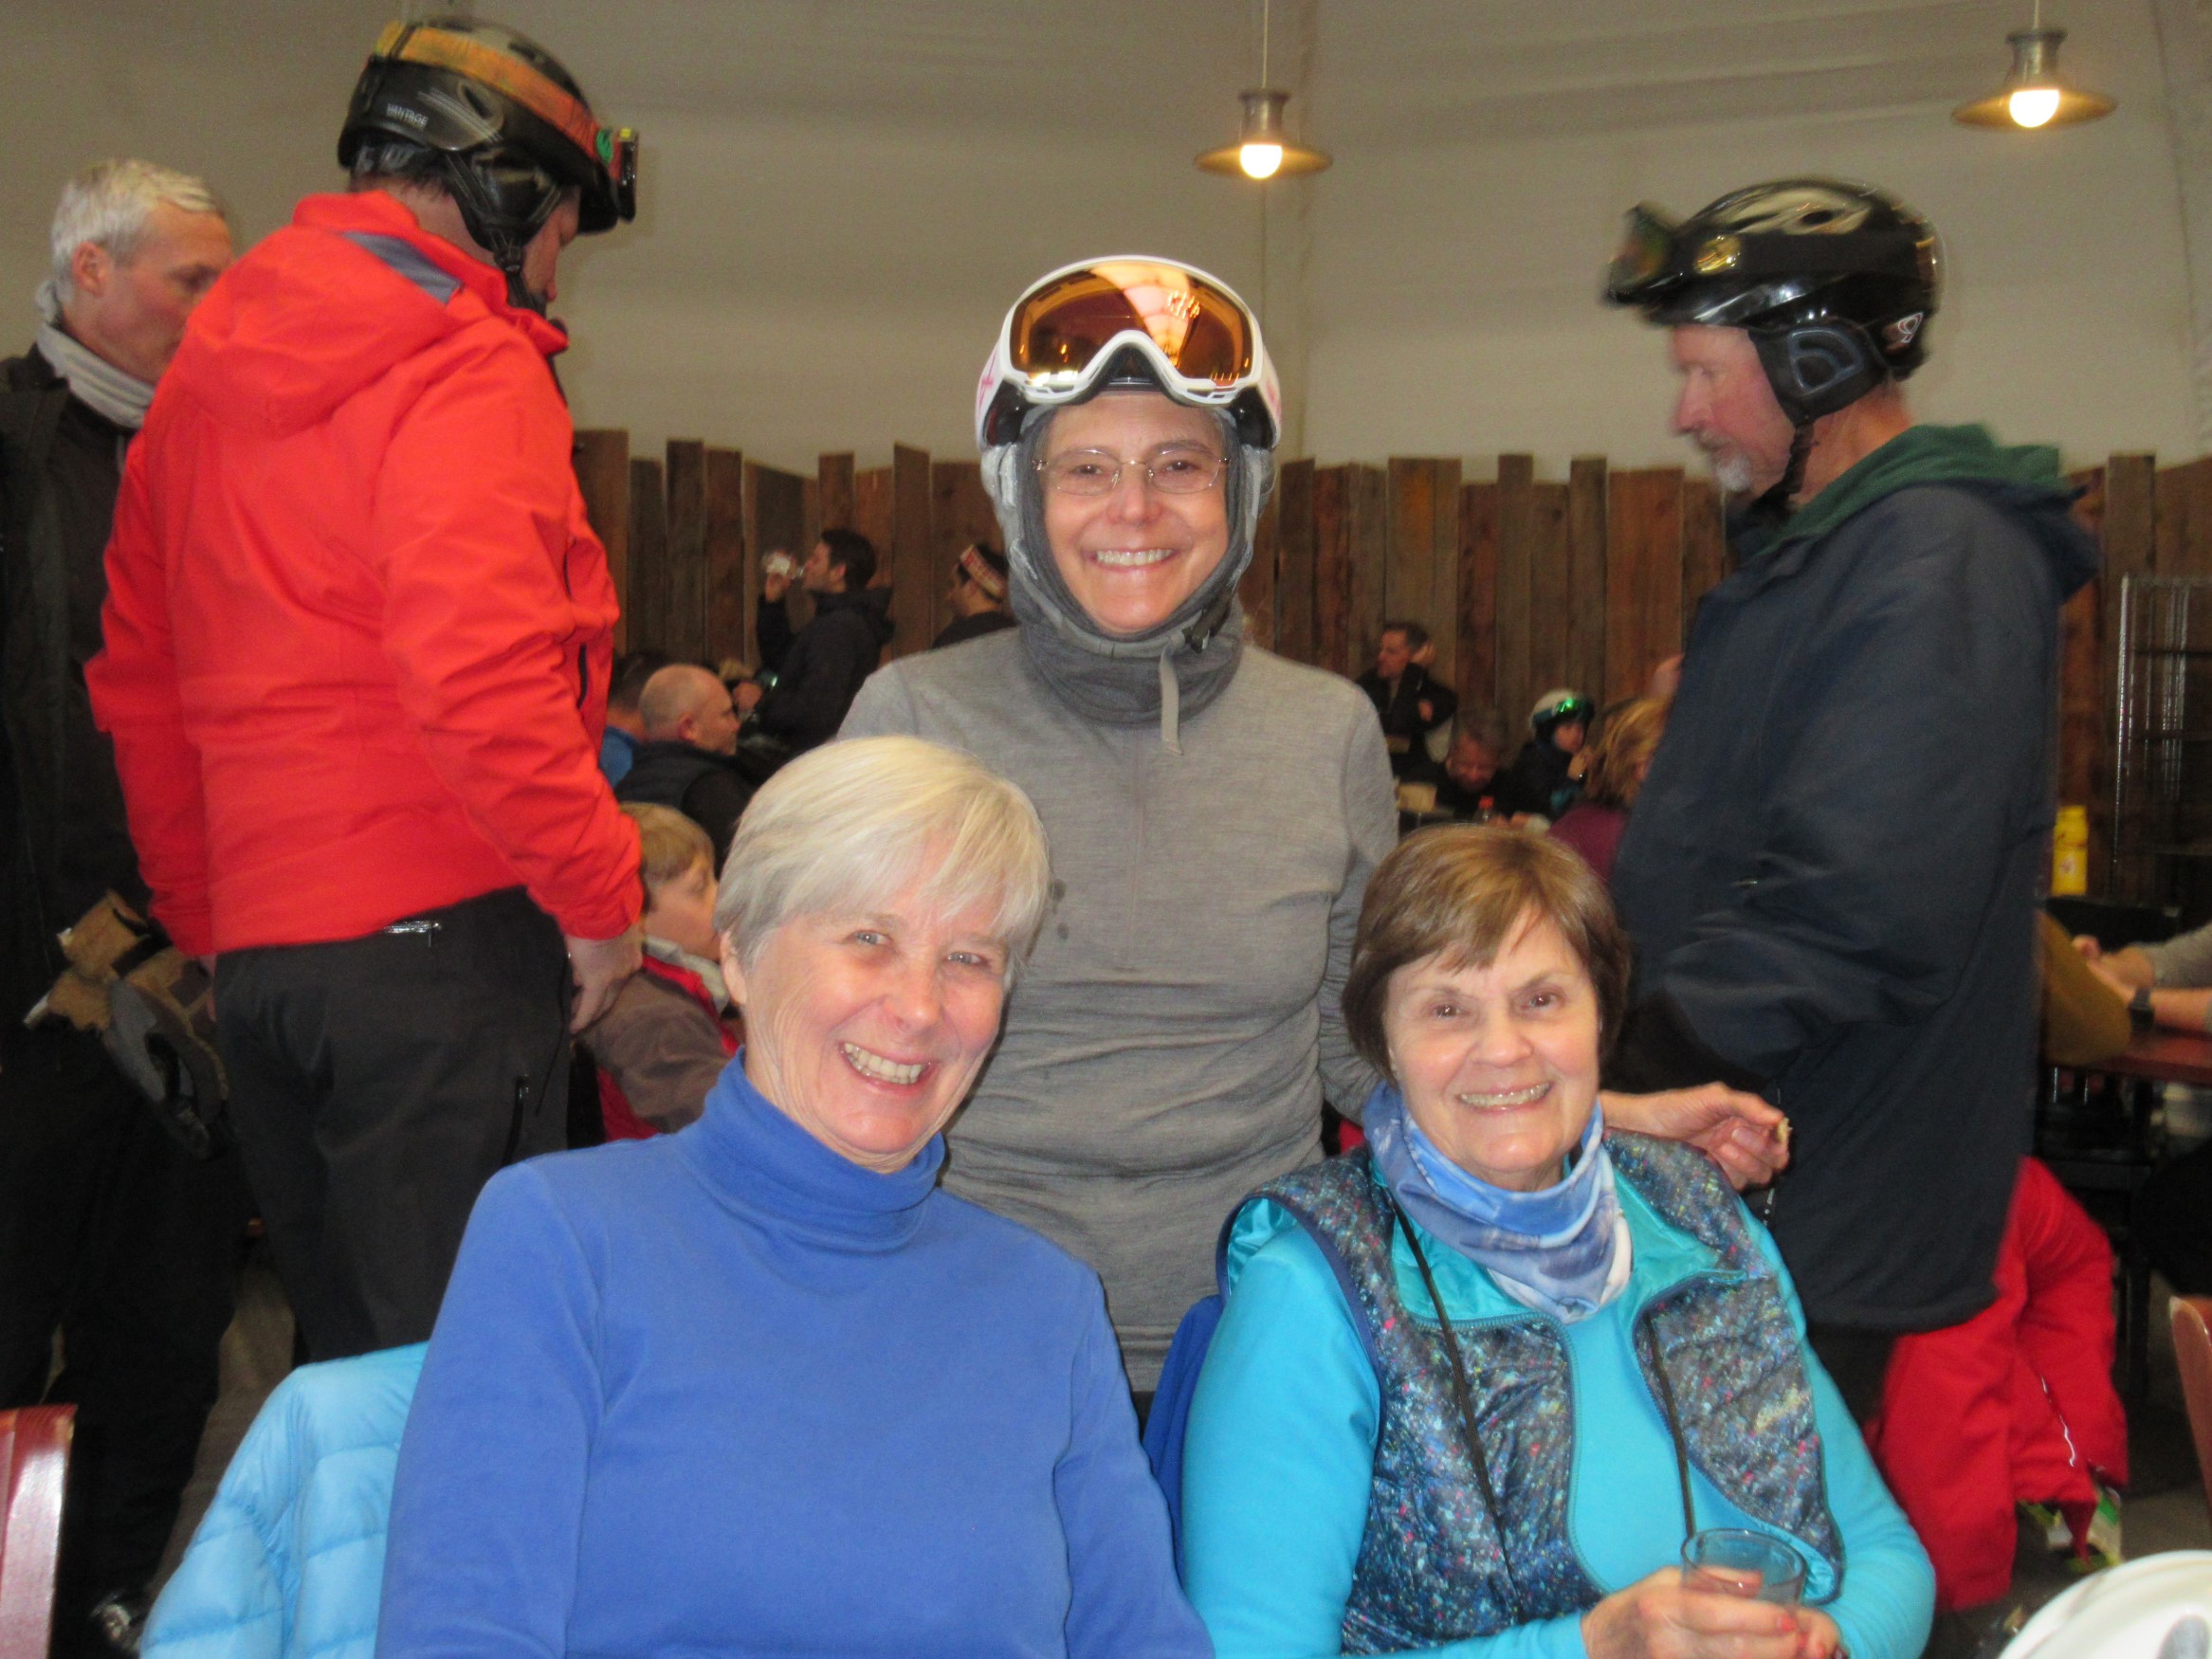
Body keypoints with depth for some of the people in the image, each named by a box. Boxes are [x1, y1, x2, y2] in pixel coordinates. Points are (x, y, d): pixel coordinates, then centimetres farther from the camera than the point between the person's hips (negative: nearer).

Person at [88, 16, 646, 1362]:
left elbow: (137, 682, 19)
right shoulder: (463, 370, -11)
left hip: (254, 946, 8)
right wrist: (600, 894, -12)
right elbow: (477, 676, -24)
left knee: (347, 1362, 19)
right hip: (438, 935, -8)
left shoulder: (207, 372, 15)